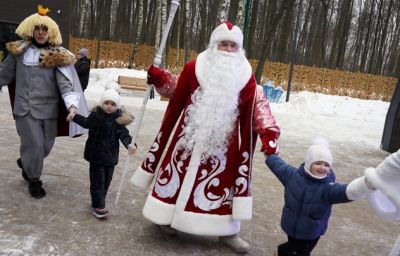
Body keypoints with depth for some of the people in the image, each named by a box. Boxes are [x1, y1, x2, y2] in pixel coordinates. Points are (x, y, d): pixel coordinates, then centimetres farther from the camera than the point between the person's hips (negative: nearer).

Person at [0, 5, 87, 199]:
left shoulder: (57, 55, -2)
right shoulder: (19, 51, 2)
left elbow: (65, 82, -13)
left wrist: (72, 104, -27)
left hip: (49, 108, 1)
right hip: (26, 108, -1)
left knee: (46, 146, 11)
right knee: (34, 145, -4)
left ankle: (26, 162, 45)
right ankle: (34, 180, 22)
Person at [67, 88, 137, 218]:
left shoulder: (118, 119, -7)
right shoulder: (95, 116, -6)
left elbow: (124, 134, -15)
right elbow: (86, 123, 16)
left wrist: (130, 144, -33)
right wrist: (75, 117, 9)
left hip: (111, 156, 2)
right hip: (96, 155, -2)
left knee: (106, 181, 13)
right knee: (98, 181, -2)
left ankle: (98, 201, 30)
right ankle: (98, 206, 3)